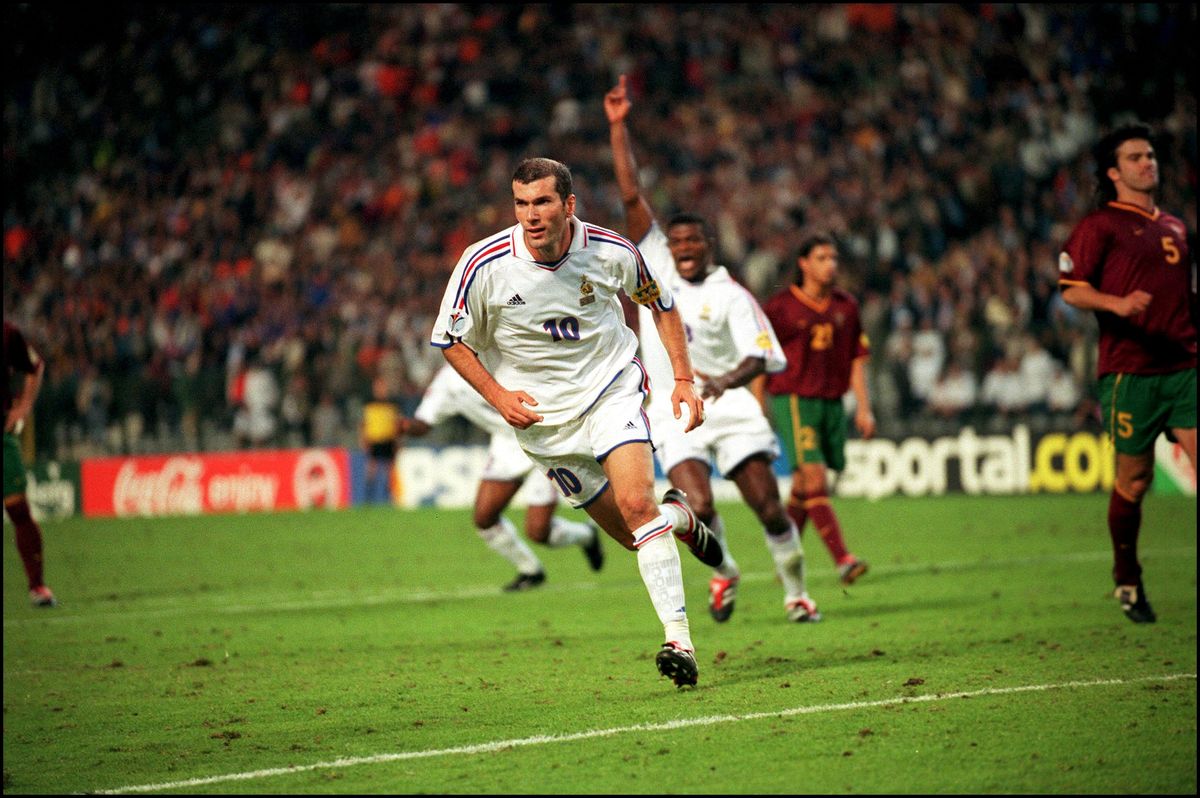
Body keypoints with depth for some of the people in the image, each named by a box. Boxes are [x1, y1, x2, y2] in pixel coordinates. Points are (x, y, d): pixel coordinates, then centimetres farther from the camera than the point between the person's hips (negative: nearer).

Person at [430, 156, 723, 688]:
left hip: (613, 389, -1)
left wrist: (683, 378, 0)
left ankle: (679, 640, -20)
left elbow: (660, 303, 6)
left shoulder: (611, 252, -14)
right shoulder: (484, 264, -18)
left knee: (636, 503, -24)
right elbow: (450, 340, -3)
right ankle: (678, 517, 41)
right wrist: (498, 395, -13)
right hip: (541, 414, 1)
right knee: (629, 534, 4)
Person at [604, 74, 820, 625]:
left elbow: (759, 356, -11)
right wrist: (618, 126, -4)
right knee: (699, 507, -16)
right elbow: (631, 195, 1)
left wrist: (726, 381, -32)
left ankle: (796, 594, 14)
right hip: (671, 410, 1)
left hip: (729, 405, -1)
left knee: (768, 506, -6)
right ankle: (723, 574, 15)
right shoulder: (656, 264, 6)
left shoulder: (731, 296, -2)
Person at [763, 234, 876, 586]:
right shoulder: (780, 307, -4)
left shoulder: (846, 306, 10)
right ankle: (843, 560, -22)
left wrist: (864, 408, 7)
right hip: (794, 401, -5)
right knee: (815, 478, -16)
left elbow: (857, 360, 14)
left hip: (831, 402, 5)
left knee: (804, 485, 9)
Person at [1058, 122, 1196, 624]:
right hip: (1129, 370, -5)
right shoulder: (1099, 225, 1)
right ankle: (1126, 579, 22)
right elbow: (1071, 289, -7)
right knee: (1134, 479, 2)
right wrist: (1117, 304, -23)